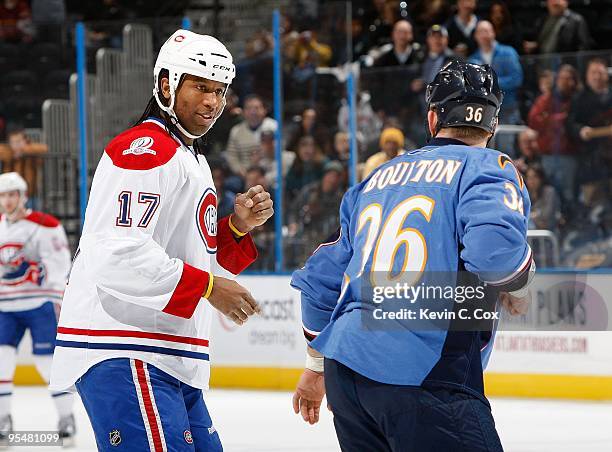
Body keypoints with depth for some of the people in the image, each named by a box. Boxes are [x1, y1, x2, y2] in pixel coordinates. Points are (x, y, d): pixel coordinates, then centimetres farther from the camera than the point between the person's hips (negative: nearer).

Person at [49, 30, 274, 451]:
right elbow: (117, 256, -24)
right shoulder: (144, 149, -11)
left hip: (168, 364, 11)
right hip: (123, 358, -11)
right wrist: (207, 286, -19)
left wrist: (237, 227, 8)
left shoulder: (191, 161, 23)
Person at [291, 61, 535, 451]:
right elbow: (494, 246, -21)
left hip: (345, 364, 7)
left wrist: (316, 367, 36)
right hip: (423, 375, -7)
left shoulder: (379, 177, 22)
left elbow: (323, 275, 25)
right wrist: (520, 287, 1)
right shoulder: (489, 168, 1)